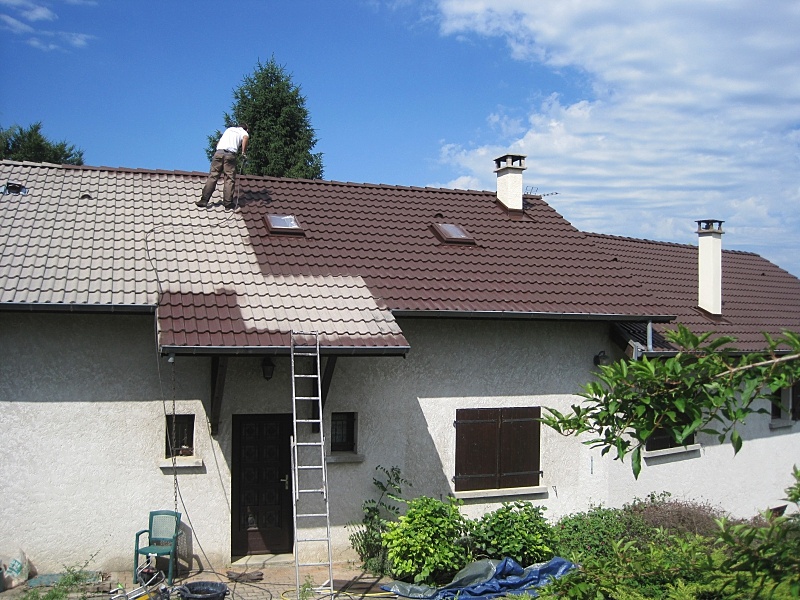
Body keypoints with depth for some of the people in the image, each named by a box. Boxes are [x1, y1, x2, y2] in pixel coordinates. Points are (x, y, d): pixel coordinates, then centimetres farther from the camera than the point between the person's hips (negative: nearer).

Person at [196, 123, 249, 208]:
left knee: (212, 176, 1)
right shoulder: (244, 132, 17)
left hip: (219, 152, 3)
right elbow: (245, 138, -8)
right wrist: (244, 152, -5)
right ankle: (227, 202, -7)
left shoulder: (229, 129, 31)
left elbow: (218, 143, 29)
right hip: (230, 154, -3)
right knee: (229, 179, 0)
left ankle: (204, 200, -6)